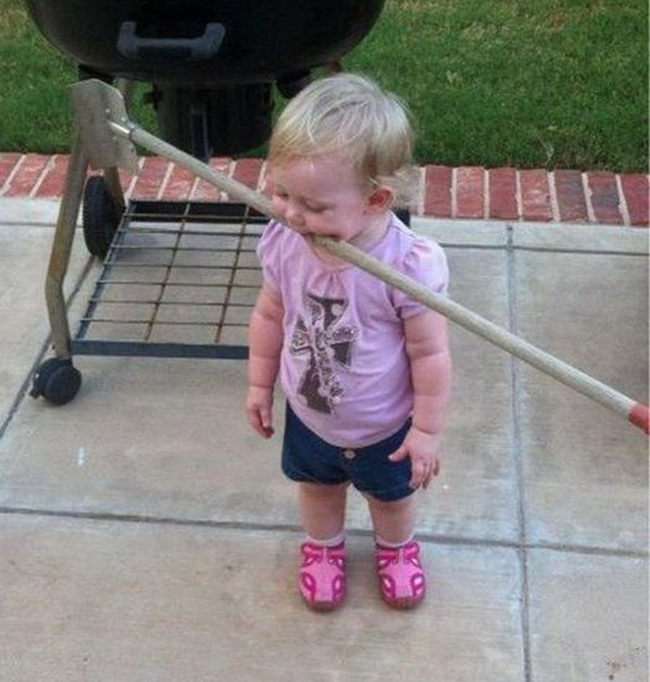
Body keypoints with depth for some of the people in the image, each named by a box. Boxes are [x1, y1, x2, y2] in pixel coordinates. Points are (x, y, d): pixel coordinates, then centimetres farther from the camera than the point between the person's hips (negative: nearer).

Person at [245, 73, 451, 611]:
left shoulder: (410, 264, -37)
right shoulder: (284, 244, -23)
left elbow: (431, 353, -25)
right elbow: (270, 316, -4)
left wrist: (427, 429, -16)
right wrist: (260, 384, 6)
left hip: (384, 426, -3)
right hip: (308, 416, 3)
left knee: (391, 494, 28)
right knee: (318, 487, 30)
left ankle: (397, 548, 61)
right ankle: (324, 547, 62)